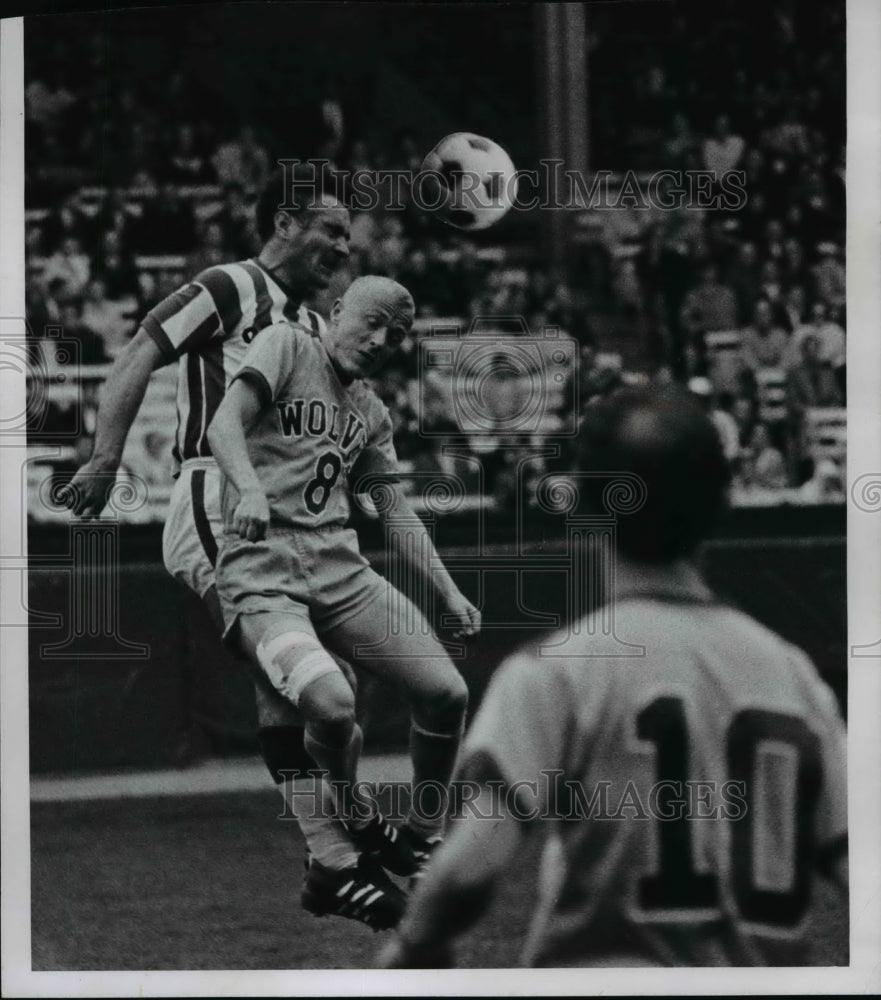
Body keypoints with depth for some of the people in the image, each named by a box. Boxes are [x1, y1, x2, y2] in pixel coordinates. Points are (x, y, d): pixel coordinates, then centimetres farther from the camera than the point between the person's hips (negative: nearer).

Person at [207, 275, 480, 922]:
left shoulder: (371, 413, 22)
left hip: (340, 569, 7)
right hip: (261, 571, -7)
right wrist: (250, 488, -30)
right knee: (332, 703, -30)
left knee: (445, 692, -5)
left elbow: (397, 513, 23)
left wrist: (449, 593, 13)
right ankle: (360, 834, -1)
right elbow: (226, 423, -11)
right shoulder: (287, 345, 3)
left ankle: (422, 845, 16)